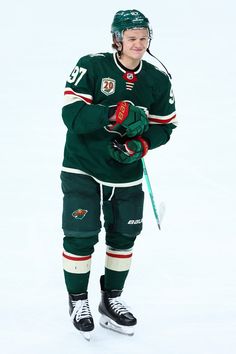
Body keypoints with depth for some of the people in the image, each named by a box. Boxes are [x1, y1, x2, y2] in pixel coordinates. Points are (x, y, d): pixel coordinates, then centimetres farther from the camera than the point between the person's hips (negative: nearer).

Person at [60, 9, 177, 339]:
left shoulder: (158, 80, -2)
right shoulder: (91, 66, -15)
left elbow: (164, 126, 5)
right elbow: (71, 113, -22)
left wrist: (142, 144, -15)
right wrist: (116, 114, -32)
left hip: (127, 172, 4)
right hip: (83, 167, -4)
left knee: (123, 236, 9)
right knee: (81, 235, -4)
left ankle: (111, 300, 27)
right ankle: (78, 301, 16)